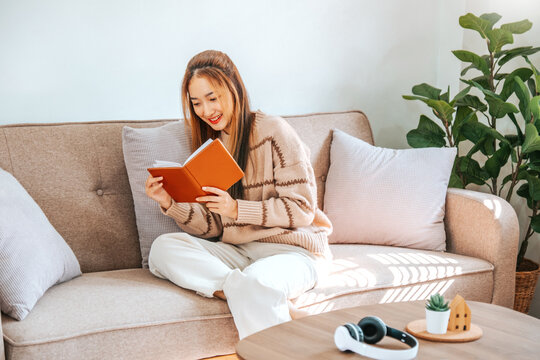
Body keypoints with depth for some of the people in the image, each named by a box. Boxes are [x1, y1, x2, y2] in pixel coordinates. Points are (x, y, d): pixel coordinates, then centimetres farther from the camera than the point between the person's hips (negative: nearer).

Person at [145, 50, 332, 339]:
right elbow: (212, 227, 8)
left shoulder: (273, 131, -6)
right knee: (163, 248, -21)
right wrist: (170, 204, -9)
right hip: (238, 251, 7)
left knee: (254, 285, -42)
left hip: (292, 250, -7)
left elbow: (302, 209, -10)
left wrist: (237, 209, -19)